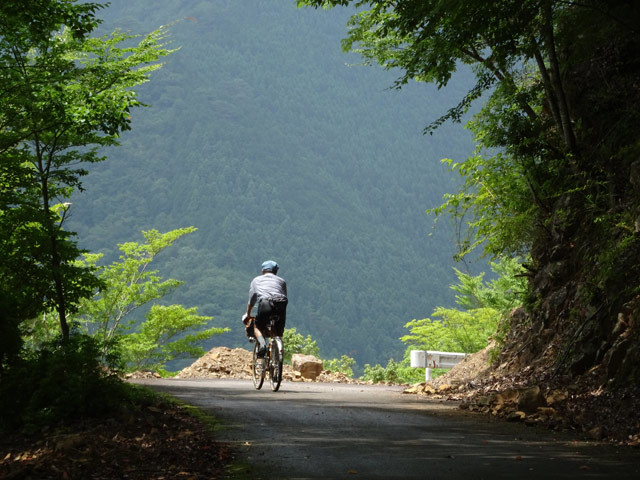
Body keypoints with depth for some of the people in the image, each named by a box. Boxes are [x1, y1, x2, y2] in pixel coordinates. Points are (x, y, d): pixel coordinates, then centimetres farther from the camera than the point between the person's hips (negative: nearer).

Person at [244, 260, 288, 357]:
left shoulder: (257, 280, 29)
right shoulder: (281, 280, 32)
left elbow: (251, 300, 30)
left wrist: (248, 315, 43)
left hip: (265, 303, -2)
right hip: (281, 304, 2)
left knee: (257, 326, 19)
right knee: (278, 333, 15)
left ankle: (262, 343, -10)